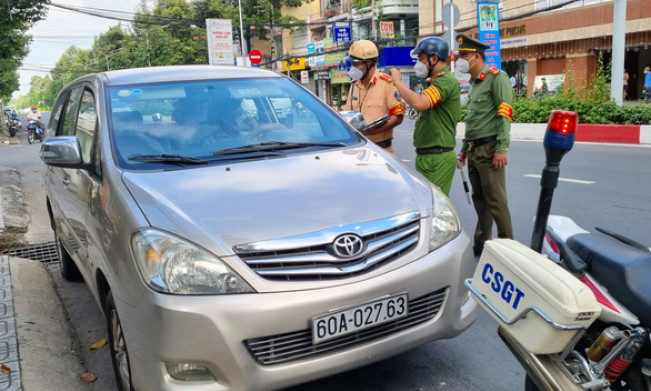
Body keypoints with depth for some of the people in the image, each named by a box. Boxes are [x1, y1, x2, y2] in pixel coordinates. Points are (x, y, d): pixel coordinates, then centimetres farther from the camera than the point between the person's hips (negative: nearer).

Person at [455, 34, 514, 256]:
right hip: (474, 150, 9)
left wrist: (502, 148, -23)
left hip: (489, 150, -9)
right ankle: (482, 242, 22)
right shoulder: (474, 83, 19)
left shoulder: (496, 77, -9)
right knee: (479, 199, 13)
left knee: (496, 200, -6)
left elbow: (504, 114, -17)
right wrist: (464, 148, 22)